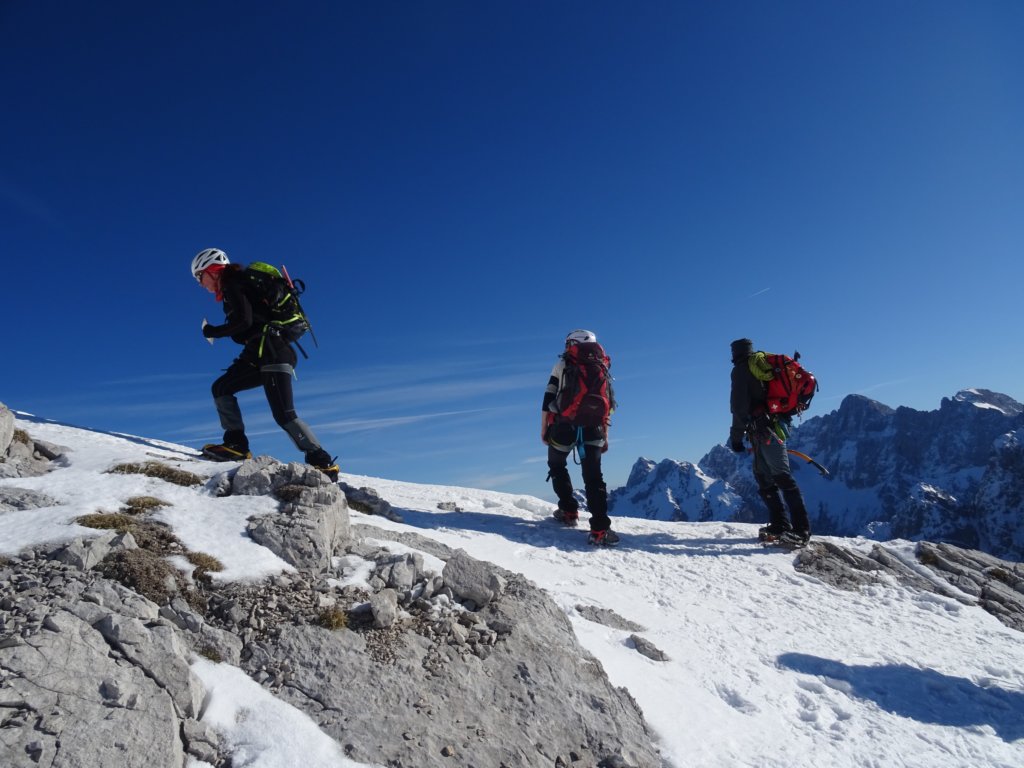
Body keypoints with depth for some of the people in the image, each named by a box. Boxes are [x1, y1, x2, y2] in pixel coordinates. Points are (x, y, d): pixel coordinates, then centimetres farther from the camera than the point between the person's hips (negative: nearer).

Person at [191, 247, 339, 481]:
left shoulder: (233, 285, -2)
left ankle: (323, 463, -15)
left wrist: (213, 332, -3)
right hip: (259, 355, 10)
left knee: (284, 415, -16)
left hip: (272, 352, -10)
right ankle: (236, 444, 4)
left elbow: (244, 322, -15)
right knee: (221, 388, 10)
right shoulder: (235, 287, 26)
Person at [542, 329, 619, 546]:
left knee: (557, 467, 23)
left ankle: (569, 511, 20)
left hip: (563, 425, -2)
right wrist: (605, 436, 17)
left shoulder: (562, 365, 5)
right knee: (593, 477, 2)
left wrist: (544, 429, 5)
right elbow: (606, 404, 13)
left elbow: (548, 399, -1)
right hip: (592, 428, 2)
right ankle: (600, 529, -9)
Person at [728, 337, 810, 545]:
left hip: (763, 430, -9)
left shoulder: (741, 370, -3)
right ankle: (780, 525, 12)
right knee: (764, 478, 12)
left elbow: (740, 405, -12)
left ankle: (801, 528, -15)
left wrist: (736, 436, -9)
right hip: (776, 425, 9)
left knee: (782, 477, -13)